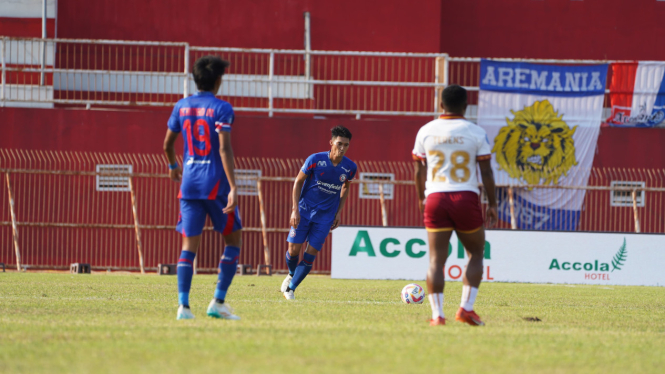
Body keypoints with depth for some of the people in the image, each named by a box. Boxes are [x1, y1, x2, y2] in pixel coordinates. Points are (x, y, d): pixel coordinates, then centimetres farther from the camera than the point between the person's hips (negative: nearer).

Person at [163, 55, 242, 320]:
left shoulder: (182, 106, 8)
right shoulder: (221, 109, -8)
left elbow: (167, 144, 15)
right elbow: (224, 148, -17)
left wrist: (173, 166, 36)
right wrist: (233, 188, -21)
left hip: (189, 184, 4)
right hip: (216, 184, -4)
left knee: (189, 246, 4)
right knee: (233, 239, 10)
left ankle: (183, 305, -10)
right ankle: (218, 302, 2)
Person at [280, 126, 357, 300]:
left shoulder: (350, 168, -7)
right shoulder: (315, 160, -15)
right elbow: (298, 182, -4)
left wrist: (339, 212, 8)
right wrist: (295, 210, -10)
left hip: (326, 216, 1)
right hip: (304, 210, -1)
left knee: (311, 253, -7)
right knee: (294, 249, -4)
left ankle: (290, 288, 6)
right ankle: (291, 274, 29)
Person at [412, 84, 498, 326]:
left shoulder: (426, 132, 5)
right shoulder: (476, 133, -1)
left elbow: (419, 171, 12)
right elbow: (486, 172, 0)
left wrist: (421, 198, 27)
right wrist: (492, 204, 9)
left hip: (435, 199, 2)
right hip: (466, 198, -2)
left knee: (436, 259, 2)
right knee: (476, 254, 14)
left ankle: (437, 314, -5)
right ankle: (466, 308, 4)